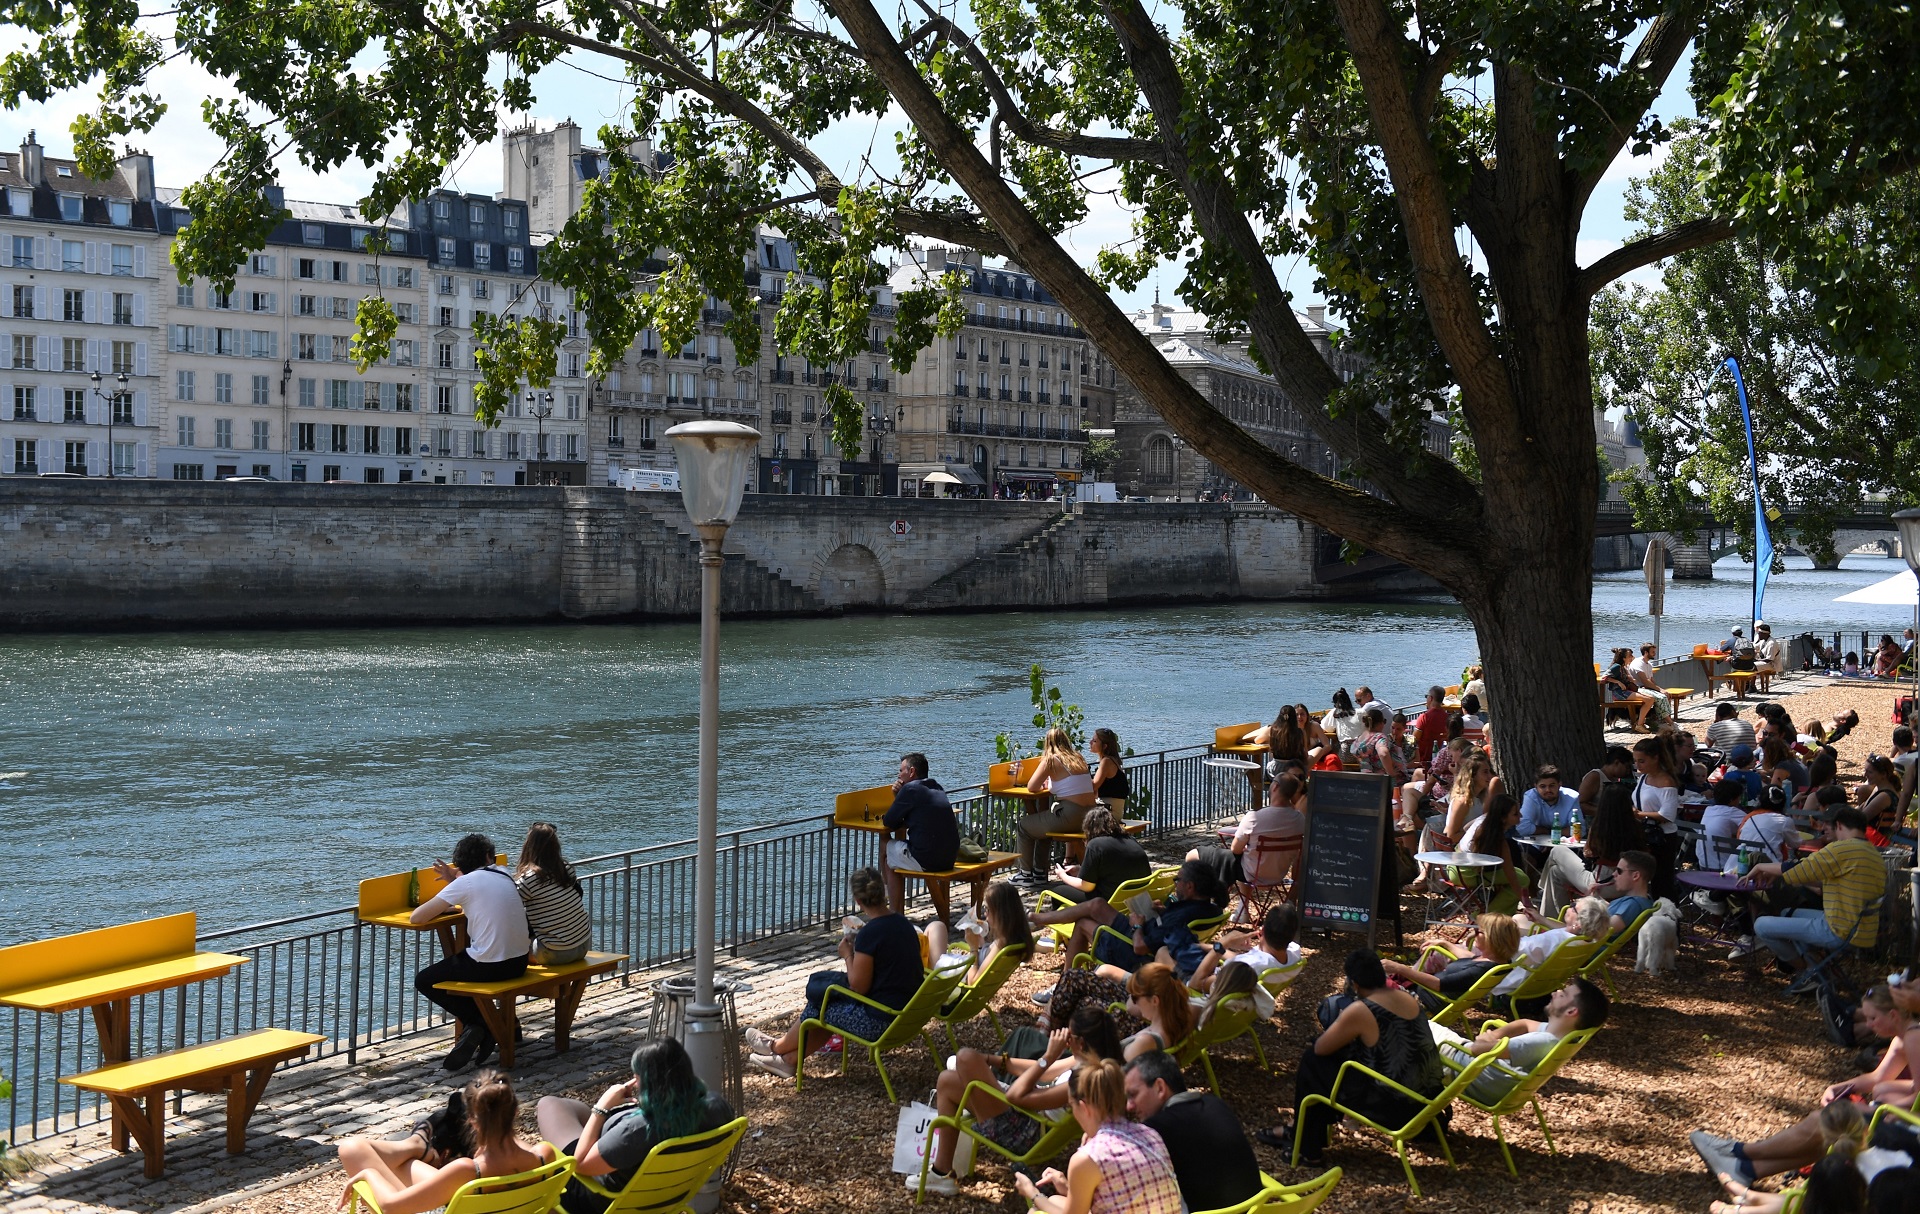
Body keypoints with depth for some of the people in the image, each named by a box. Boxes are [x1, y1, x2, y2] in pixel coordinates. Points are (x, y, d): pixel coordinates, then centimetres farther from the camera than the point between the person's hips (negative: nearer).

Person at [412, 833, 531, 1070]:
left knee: (423, 982, 15)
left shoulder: (465, 883, -8)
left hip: (488, 968, -6)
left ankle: (478, 1022, 5)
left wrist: (439, 908, 11)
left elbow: (416, 917, -7)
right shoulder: (504, 875, 8)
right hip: (519, 963, 6)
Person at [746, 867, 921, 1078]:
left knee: (819, 1008, 12)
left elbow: (858, 987, -17)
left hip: (881, 1021, -8)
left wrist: (847, 954, -2)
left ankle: (778, 1047, 38)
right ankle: (790, 1059, 27)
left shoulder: (870, 933, -21)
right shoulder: (903, 923, 4)